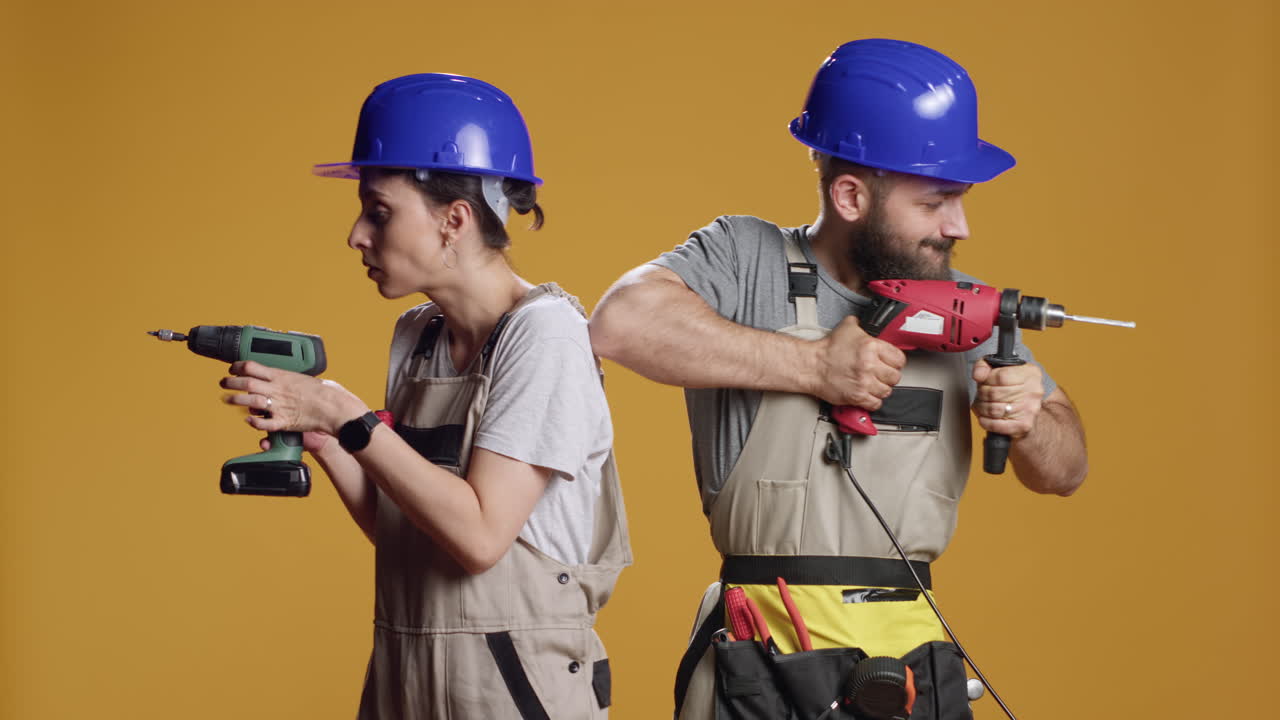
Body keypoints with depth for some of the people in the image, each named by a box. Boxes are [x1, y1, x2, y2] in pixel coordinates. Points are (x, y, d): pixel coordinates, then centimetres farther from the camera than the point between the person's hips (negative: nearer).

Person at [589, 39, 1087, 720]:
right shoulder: (748, 258, -3)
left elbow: (1064, 472, 14)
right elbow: (621, 323, -23)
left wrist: (1034, 427, -11)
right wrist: (812, 365, -19)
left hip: (918, 661, 5)